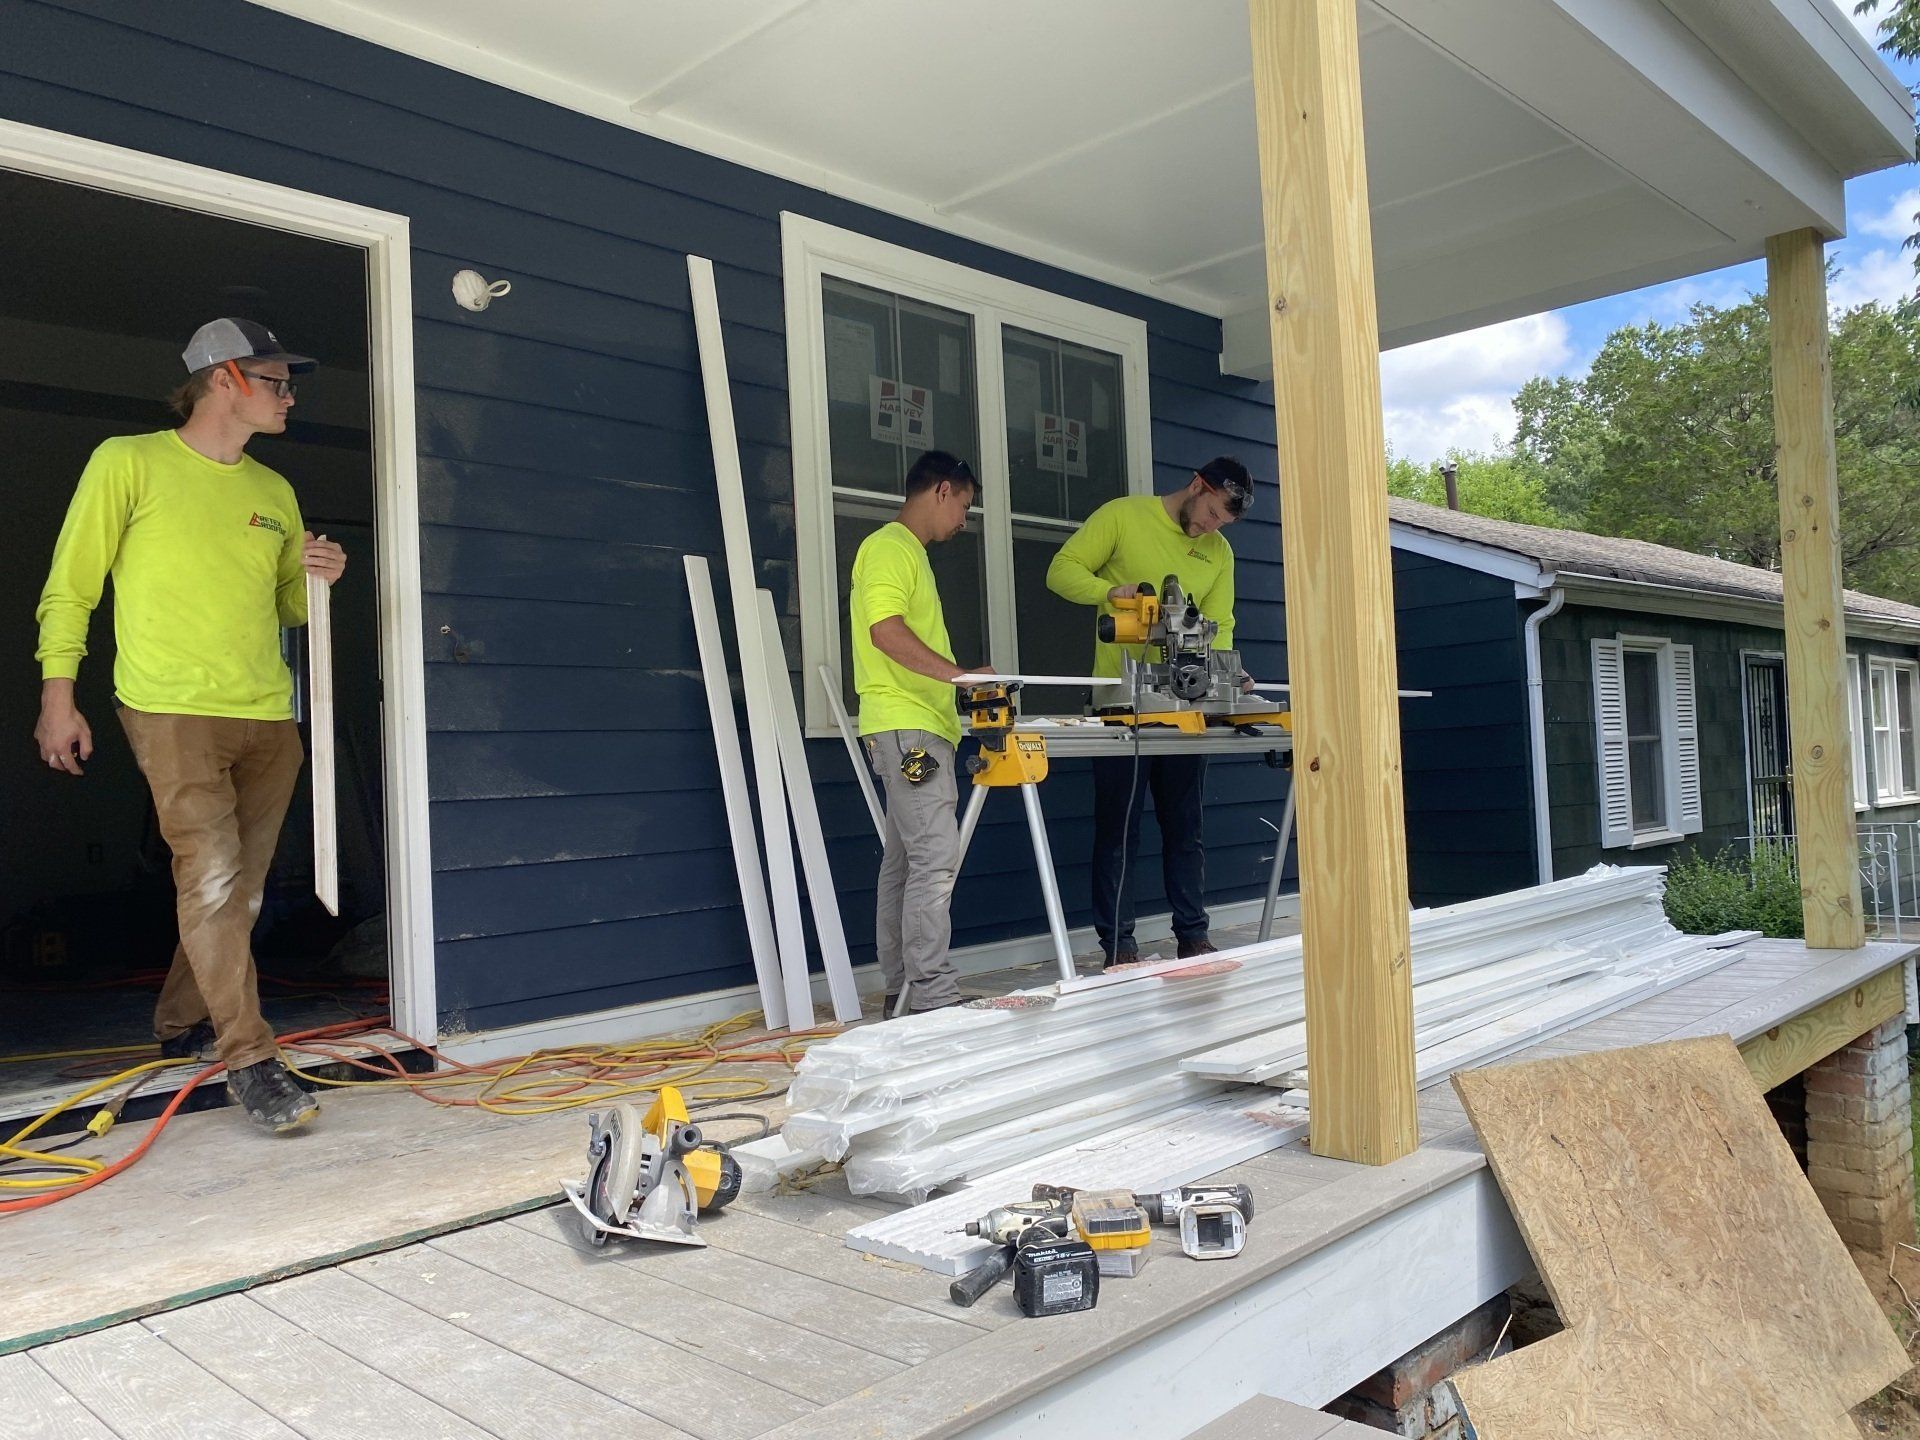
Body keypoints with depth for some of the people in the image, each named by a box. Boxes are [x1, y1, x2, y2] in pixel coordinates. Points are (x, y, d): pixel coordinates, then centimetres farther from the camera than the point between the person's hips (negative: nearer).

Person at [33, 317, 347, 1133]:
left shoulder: (275, 492, 16)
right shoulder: (128, 462, 1)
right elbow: (70, 585, 2)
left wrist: (316, 579, 0)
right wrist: (57, 696, -4)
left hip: (267, 718, 6)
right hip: (172, 710, -6)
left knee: (240, 893, 8)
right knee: (211, 879, -14)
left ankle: (182, 1026, 26)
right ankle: (249, 1059, -9)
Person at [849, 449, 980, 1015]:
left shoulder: (909, 552, 23)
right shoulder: (890, 546, -8)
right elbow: (885, 629, -22)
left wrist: (959, 684, 20)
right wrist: (960, 675, -26)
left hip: (919, 728, 10)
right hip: (907, 728, -10)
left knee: (905, 860, 10)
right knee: (936, 856, -13)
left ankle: (902, 992, 15)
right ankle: (934, 997, -12)